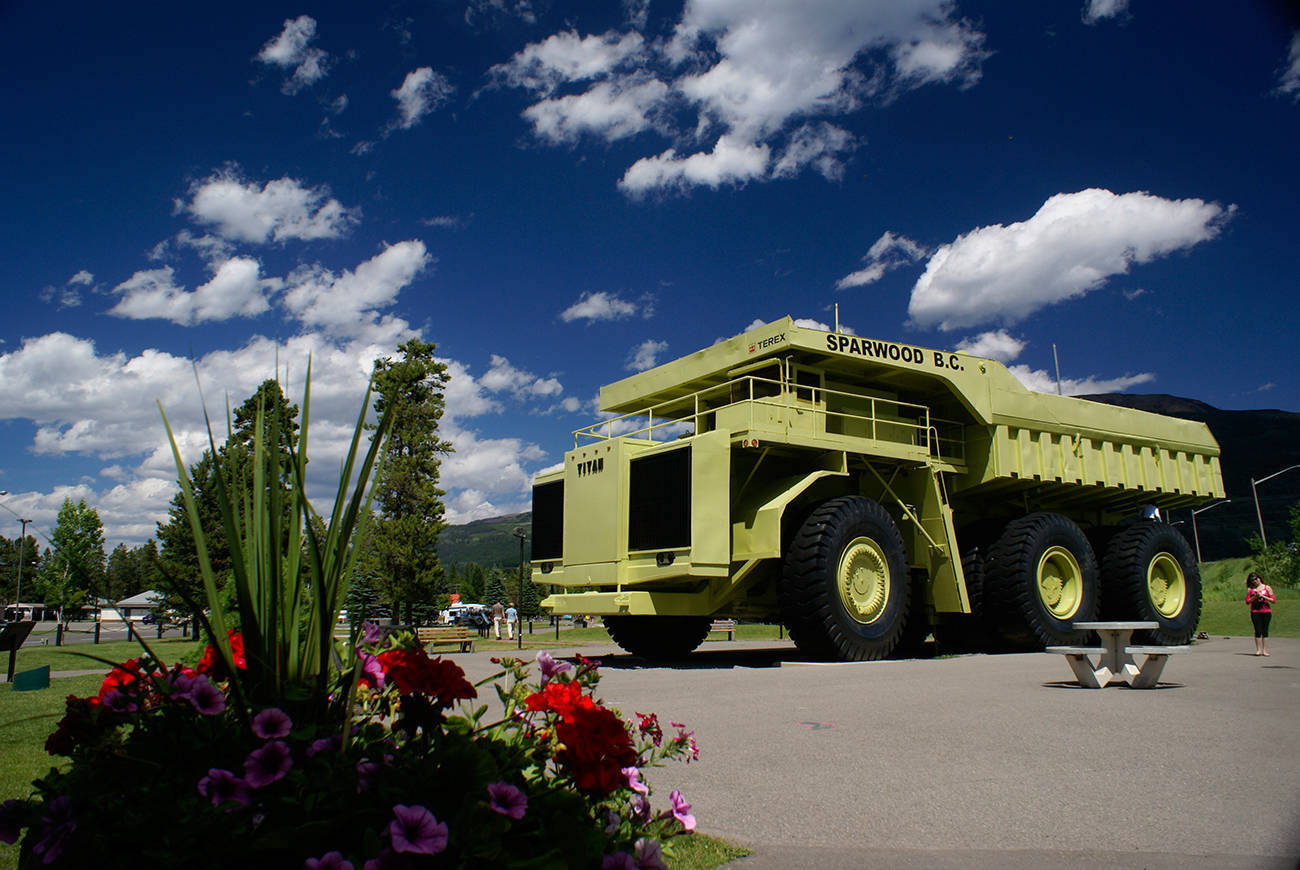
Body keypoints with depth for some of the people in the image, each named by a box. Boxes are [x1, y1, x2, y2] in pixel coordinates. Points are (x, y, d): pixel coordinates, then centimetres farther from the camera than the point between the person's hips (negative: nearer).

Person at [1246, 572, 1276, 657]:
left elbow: (1273, 600, 1)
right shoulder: (1250, 589, 8)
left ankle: (1265, 650, 3)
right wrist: (1255, 597, -10)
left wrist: (1263, 596, -10)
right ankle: (1259, 650, 0)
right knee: (1258, 631, -3)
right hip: (1255, 612, 0)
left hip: (1266, 612, 0)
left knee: (1265, 631, 0)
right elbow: (1247, 601, 4)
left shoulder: (1267, 588, 5)